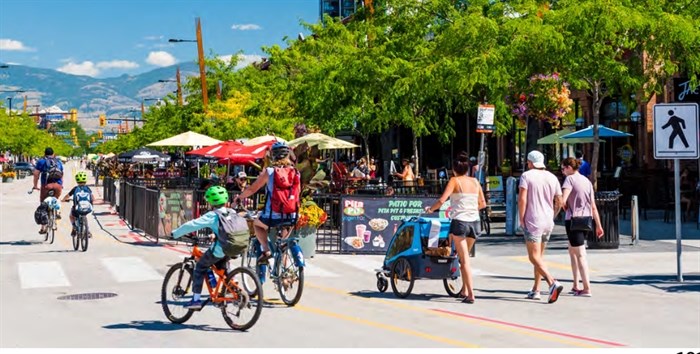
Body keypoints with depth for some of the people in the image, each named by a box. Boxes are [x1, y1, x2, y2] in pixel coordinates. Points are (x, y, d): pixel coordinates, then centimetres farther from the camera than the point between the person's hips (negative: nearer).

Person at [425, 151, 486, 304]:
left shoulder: (455, 181, -5)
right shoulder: (475, 181, 9)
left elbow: (442, 200, -14)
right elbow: (483, 204, 14)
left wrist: (430, 209, 2)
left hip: (459, 222, -5)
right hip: (475, 222, 5)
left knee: (464, 260, -1)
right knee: (464, 257, 20)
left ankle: (470, 294, -6)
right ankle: (465, 290, 22)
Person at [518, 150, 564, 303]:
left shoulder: (526, 176, -6)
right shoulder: (552, 177, 10)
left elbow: (522, 199, -15)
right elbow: (559, 202, 10)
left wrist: (521, 219, -7)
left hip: (533, 222, -6)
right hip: (548, 222, 6)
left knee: (534, 257, -7)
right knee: (539, 256, 16)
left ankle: (553, 283, -26)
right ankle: (536, 290, 17)